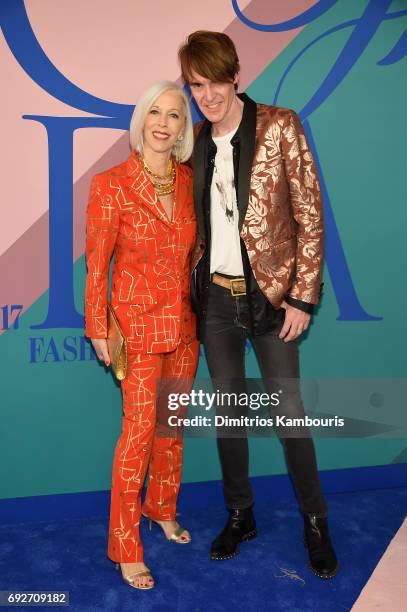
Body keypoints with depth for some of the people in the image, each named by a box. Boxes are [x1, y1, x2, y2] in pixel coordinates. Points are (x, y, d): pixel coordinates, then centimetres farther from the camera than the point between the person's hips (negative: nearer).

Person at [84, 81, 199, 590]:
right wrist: (98, 330, -7)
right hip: (138, 323, -5)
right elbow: (96, 263, -8)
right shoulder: (111, 185, -12)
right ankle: (125, 547, 18)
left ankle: (162, 509, 40)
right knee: (139, 430, 0)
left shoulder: (190, 181, 3)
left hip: (183, 323, 5)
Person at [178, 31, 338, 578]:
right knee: (227, 408, 12)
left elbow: (311, 216, -8)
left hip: (269, 292, -4)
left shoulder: (279, 127, -7)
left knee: (288, 409, 4)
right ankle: (240, 516, 31)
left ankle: (315, 522, 25)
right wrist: (193, 282, 7)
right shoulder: (195, 142, 7)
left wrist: (302, 297, -11)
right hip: (215, 294, 4)